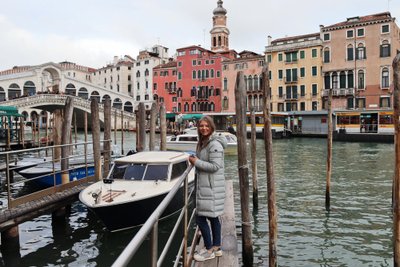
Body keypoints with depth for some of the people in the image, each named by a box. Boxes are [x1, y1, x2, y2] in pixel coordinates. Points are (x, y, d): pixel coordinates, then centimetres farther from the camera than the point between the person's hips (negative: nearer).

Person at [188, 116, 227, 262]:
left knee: (201, 218, -4)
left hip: (211, 187, -9)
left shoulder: (215, 144, -16)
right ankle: (216, 247, 28)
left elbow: (215, 166, -21)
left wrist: (196, 162, -15)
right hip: (205, 185, 9)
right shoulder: (202, 142, 14)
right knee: (213, 217, 16)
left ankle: (209, 250, 10)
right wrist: (194, 159, 9)